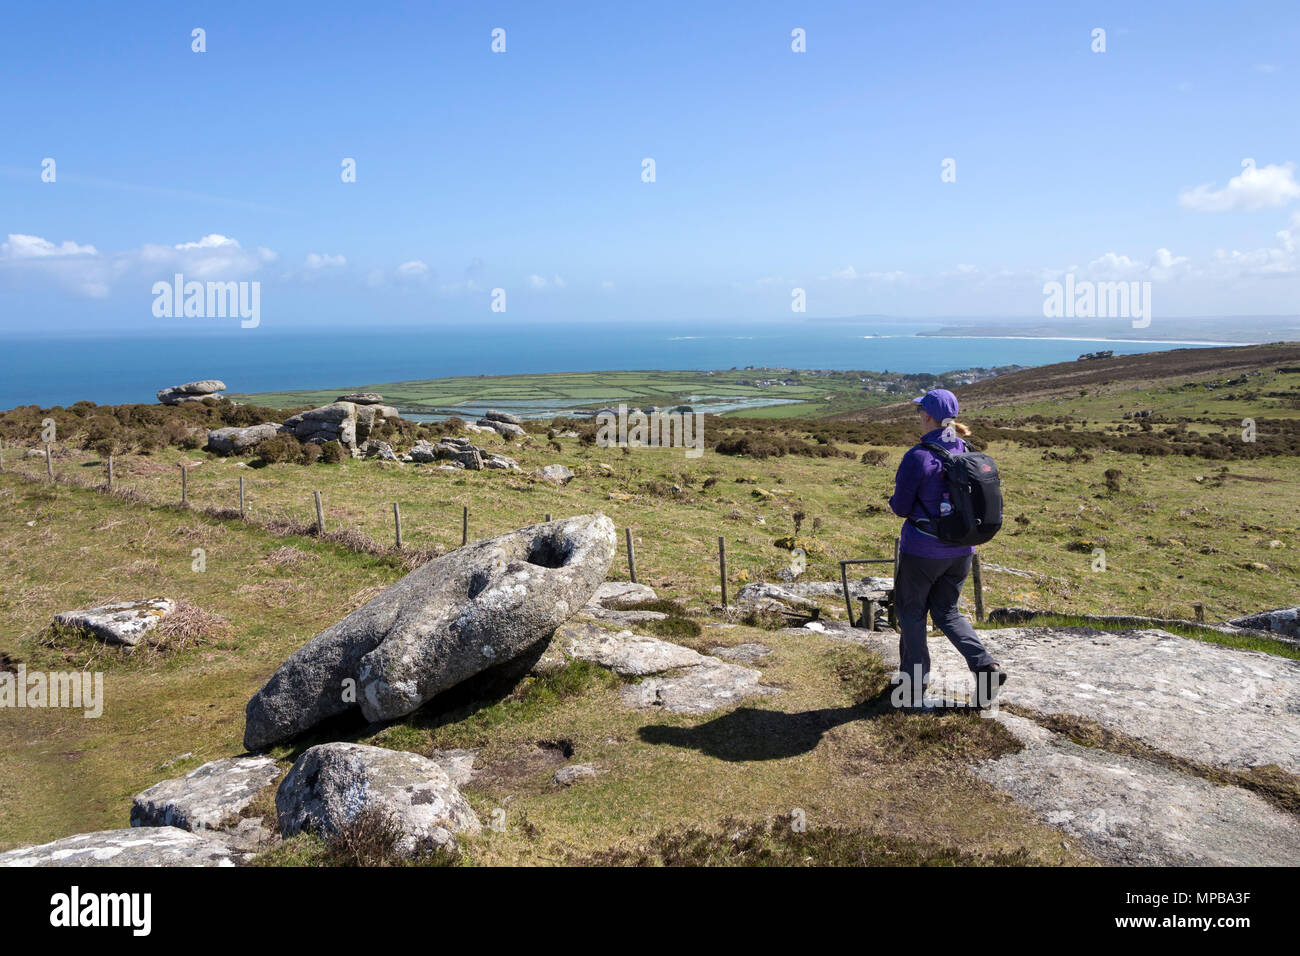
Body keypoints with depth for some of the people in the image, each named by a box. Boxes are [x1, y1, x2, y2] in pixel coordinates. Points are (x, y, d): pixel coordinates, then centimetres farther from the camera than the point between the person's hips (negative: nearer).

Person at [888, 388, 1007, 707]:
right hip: (961, 549, 6)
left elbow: (900, 507, -13)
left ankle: (915, 680, 21)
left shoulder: (918, 457, -19)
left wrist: (896, 501, 8)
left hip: (922, 550, -6)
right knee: (946, 611, 20)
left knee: (911, 611, 13)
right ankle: (985, 665, 4)